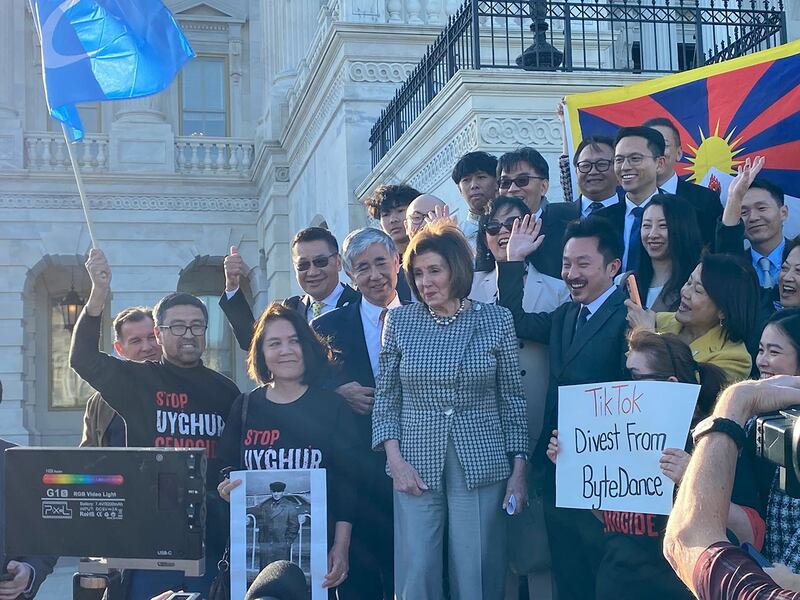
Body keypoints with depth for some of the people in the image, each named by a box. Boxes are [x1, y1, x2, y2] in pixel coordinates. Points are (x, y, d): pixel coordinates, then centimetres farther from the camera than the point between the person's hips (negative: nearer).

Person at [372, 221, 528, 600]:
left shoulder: (496, 320, 2)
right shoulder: (399, 321, 4)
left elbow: (512, 400, 5)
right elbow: (386, 398, 7)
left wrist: (518, 471, 1)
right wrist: (395, 461, -4)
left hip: (482, 466, -1)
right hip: (416, 468, 1)